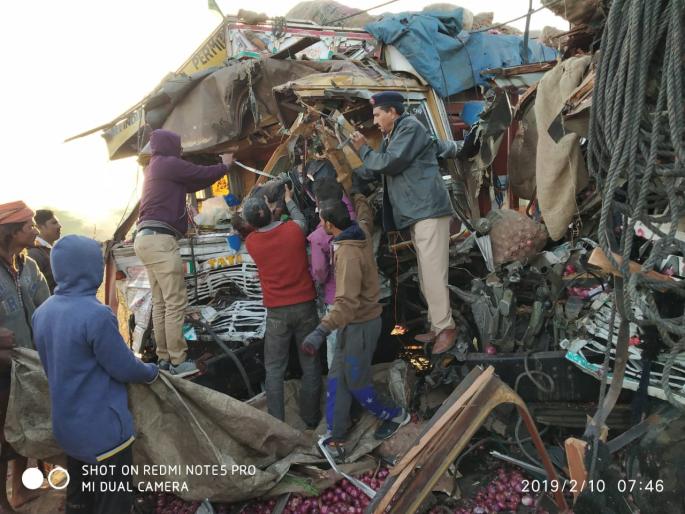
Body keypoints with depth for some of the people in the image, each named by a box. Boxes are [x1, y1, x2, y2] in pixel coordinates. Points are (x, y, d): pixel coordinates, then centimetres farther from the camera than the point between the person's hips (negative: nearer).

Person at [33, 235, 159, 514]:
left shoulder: (42, 312, -2)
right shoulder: (96, 315, -26)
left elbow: (51, 364, 10)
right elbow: (125, 368, -17)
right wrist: (152, 372, 2)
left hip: (66, 423, 8)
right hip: (102, 427, -8)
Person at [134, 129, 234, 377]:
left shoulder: (155, 167, 26)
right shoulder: (169, 164, -4)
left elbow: (191, 184, 27)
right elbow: (203, 175, 0)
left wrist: (218, 168, 29)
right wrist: (224, 165, 19)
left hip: (147, 238, 10)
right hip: (159, 238, -10)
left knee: (160, 303, 9)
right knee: (175, 302, -9)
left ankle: (164, 358, 13)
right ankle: (178, 362, -7)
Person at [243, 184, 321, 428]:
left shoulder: (251, 242, -6)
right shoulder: (293, 229, -9)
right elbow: (301, 219, 16)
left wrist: (268, 213, 31)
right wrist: (288, 200, 30)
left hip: (277, 312, 0)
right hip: (305, 306, 0)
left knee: (274, 369, 9)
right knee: (310, 365, 11)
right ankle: (311, 418, 20)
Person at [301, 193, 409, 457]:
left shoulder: (348, 253, -28)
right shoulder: (362, 232, -1)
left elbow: (347, 301, -36)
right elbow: (364, 214, 25)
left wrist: (321, 331, -43)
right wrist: (357, 195, 38)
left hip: (360, 324, -9)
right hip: (355, 322, 9)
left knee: (356, 382, 8)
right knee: (336, 379, 10)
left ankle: (395, 415, 30)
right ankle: (335, 437, 17)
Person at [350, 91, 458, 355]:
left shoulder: (410, 126, -5)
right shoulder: (391, 137, 23)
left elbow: (389, 163, -14)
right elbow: (377, 170, 27)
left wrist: (364, 149, 0)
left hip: (428, 209, -10)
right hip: (416, 213, 10)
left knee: (433, 273, -11)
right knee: (426, 275, 9)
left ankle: (445, 327, -4)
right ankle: (438, 326, 15)